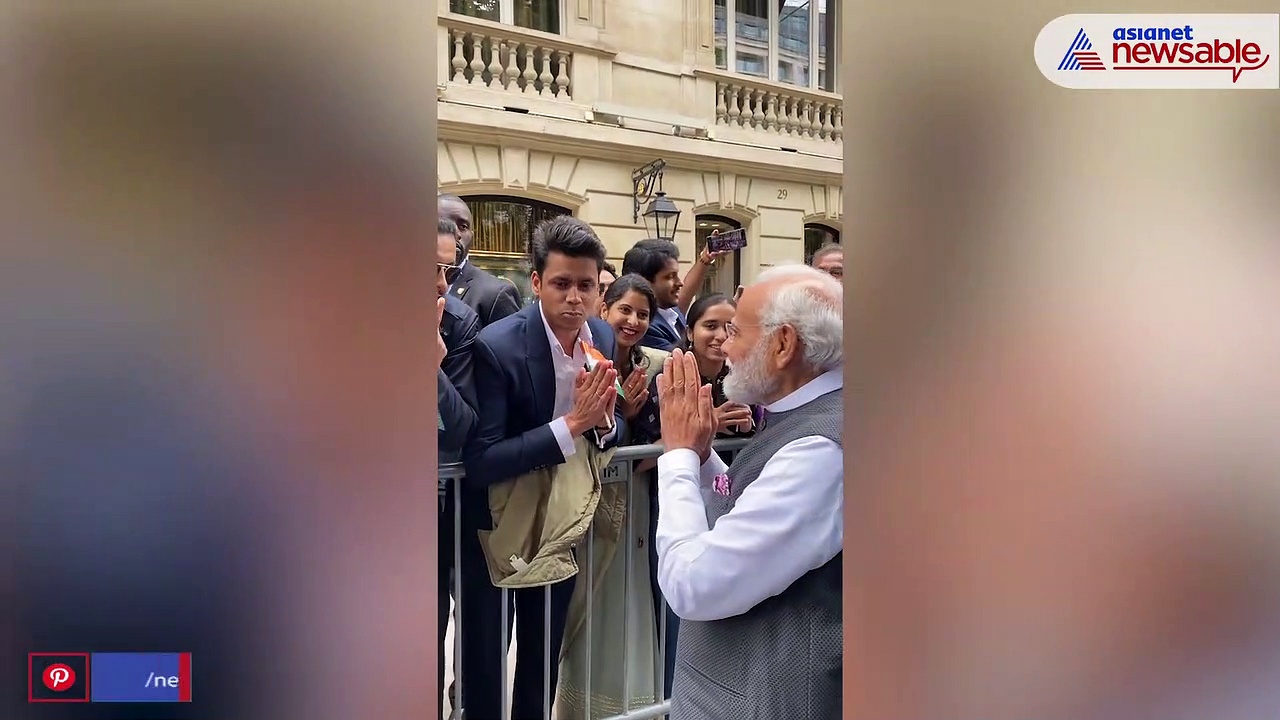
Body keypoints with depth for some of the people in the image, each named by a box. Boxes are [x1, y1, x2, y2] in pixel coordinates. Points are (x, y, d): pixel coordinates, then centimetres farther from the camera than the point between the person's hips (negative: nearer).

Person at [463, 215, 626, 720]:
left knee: (544, 659, 23)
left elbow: (615, 428, 2)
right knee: (483, 667, 10)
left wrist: (604, 420, -22)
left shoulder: (604, 337, -7)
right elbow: (478, 462, -29)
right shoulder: (496, 345, -25)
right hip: (494, 525, -5)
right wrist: (572, 423, -35)